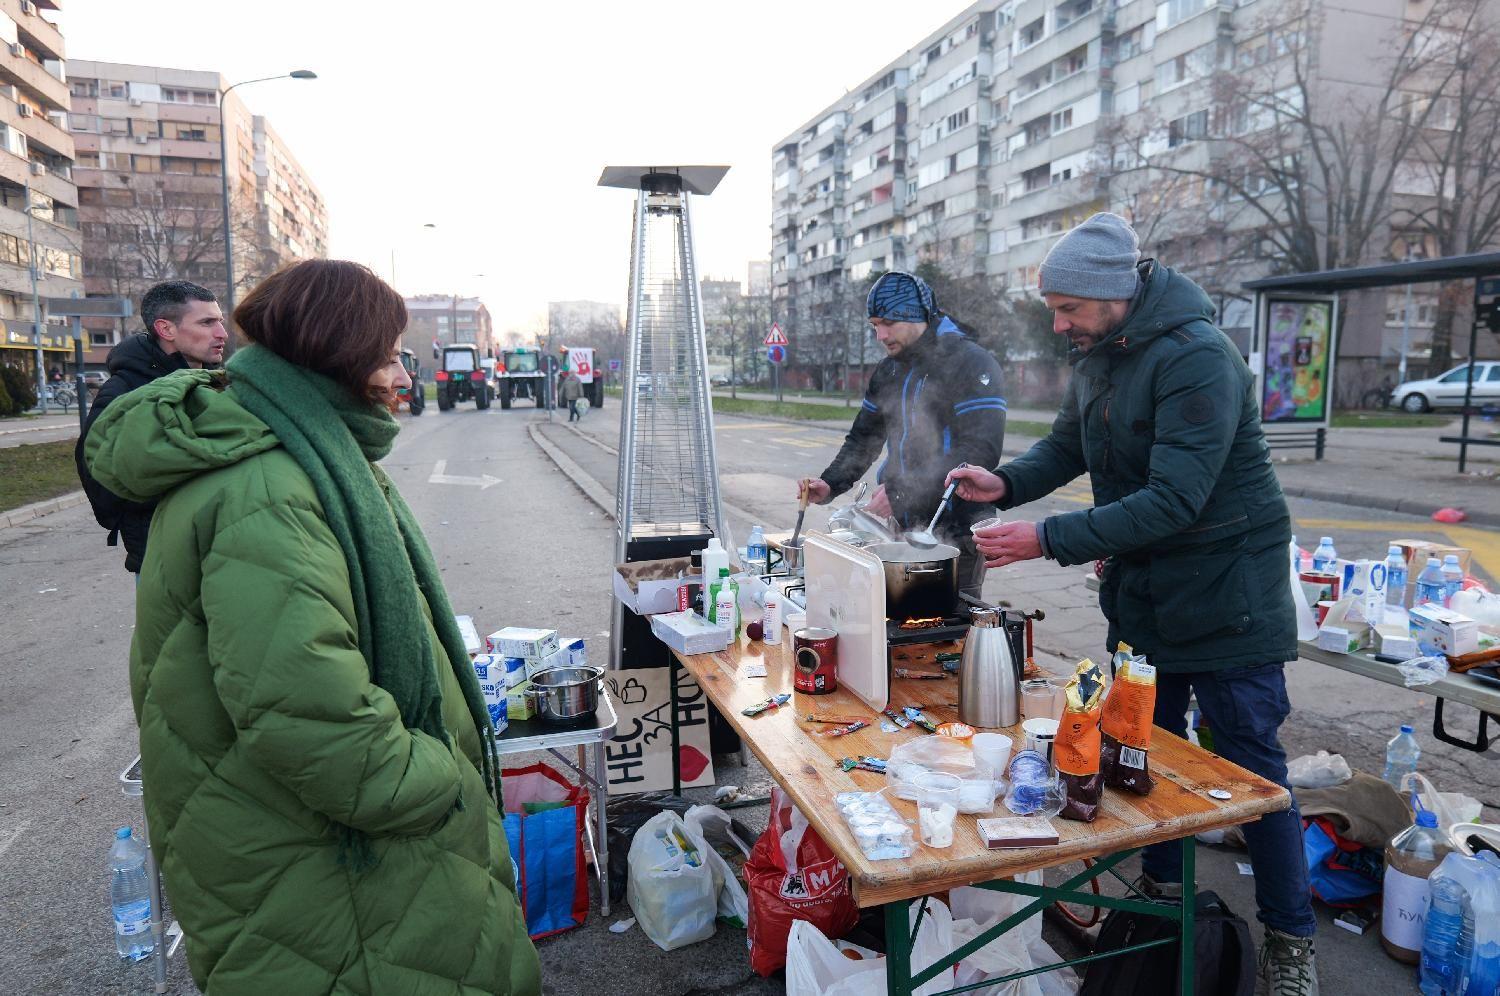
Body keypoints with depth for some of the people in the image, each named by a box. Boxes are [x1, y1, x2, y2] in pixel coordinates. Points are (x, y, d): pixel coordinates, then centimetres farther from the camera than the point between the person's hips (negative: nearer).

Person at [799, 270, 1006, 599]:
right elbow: (863, 438, 17)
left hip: (956, 534, -6)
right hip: (903, 529, 6)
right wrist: (830, 485, -1)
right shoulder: (888, 371, 12)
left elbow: (981, 452, -21)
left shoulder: (971, 362, -11)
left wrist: (901, 492, -24)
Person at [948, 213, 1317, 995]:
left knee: (1249, 764, 4)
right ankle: (1160, 891, 36)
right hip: (1141, 589, 8)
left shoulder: (1197, 359, -25)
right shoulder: (1096, 354, 2)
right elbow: (1067, 444, 10)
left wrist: (1049, 539, -33)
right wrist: (1006, 482, -10)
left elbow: (1174, 501, -30)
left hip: (1222, 590, -7)